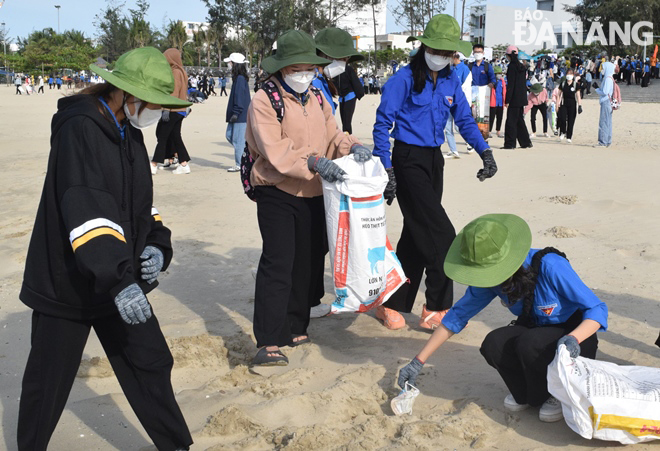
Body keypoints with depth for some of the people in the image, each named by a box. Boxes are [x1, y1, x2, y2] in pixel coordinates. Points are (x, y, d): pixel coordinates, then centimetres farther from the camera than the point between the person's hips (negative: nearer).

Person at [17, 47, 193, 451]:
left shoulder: (130, 133, 7)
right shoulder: (79, 128, -19)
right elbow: (84, 209, -30)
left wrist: (158, 247, -6)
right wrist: (117, 280, -37)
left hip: (122, 281, 7)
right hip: (67, 281, -7)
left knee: (151, 363, 8)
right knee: (49, 382, 9)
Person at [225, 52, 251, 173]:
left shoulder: (240, 78, -15)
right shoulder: (237, 77, 15)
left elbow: (239, 97, -19)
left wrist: (235, 113, -20)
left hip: (241, 116, -10)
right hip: (236, 116, 10)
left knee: (238, 139, -4)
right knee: (229, 135, 13)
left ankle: (239, 165, 2)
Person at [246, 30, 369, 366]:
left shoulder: (316, 98, 14)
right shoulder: (265, 99, -10)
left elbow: (332, 134, 14)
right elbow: (274, 149, -22)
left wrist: (352, 146, -8)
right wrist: (313, 161, -33)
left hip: (313, 194, 7)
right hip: (277, 192, -7)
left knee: (308, 261, 12)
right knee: (277, 263, -12)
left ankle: (295, 328, 27)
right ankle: (268, 342, -10)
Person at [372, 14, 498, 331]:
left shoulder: (450, 80, 7)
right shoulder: (405, 78, -11)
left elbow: (464, 120, 10)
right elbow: (382, 124, -12)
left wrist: (485, 152, -6)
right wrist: (386, 169, -19)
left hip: (434, 160, 7)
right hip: (409, 160, -7)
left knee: (416, 236, 11)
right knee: (441, 236, -11)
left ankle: (391, 304, 23)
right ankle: (436, 310, 3)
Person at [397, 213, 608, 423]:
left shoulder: (550, 267, -29)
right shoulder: (489, 278, -13)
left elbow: (597, 309, -22)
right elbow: (457, 315, -3)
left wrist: (573, 339, -43)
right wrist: (418, 362, -4)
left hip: (577, 336, -4)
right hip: (535, 329, 5)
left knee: (529, 344, -34)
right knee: (493, 345, -26)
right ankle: (525, 392, 3)